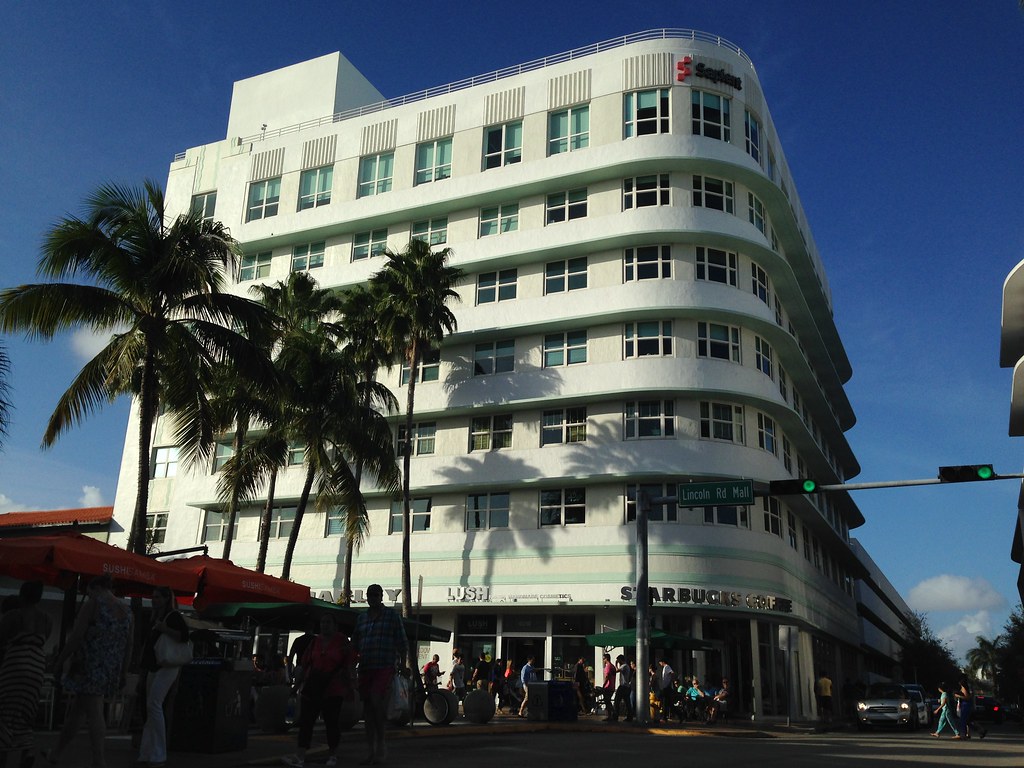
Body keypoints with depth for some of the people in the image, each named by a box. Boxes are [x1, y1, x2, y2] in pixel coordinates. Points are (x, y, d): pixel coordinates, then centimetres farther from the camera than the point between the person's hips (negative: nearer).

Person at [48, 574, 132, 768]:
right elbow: (128, 645, 10)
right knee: (77, 710, 18)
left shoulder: (94, 603, -7)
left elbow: (77, 636, -12)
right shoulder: (126, 610, 11)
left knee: (94, 713, -6)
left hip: (90, 665, -7)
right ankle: (56, 752, 28)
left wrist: (61, 660, -4)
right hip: (111, 669, 7)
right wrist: (124, 672, 14)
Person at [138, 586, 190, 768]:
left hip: (167, 666, -9)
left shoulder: (173, 616, -8)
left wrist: (164, 629, -24)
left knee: (154, 704, -16)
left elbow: (184, 636, -20)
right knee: (151, 707, 8)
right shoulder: (156, 618, 18)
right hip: (154, 667, 9)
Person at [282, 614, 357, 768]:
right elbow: (305, 664, 14)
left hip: (333, 689, -4)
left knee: (331, 721, 1)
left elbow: (350, 666, -2)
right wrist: (297, 684, 13)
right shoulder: (315, 641, 11)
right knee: (305, 720, -5)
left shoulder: (342, 641, -1)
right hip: (312, 688, 4)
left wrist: (351, 686, -5)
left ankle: (333, 755, 15)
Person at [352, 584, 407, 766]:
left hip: (385, 667, -5)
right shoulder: (362, 617, 16)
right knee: (368, 708, 5)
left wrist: (403, 663, -4)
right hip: (365, 668, 5)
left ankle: (381, 744, -4)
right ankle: (372, 751, 13)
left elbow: (401, 641, 2)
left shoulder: (391, 614, 3)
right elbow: (355, 643, 20)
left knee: (377, 701, -19)